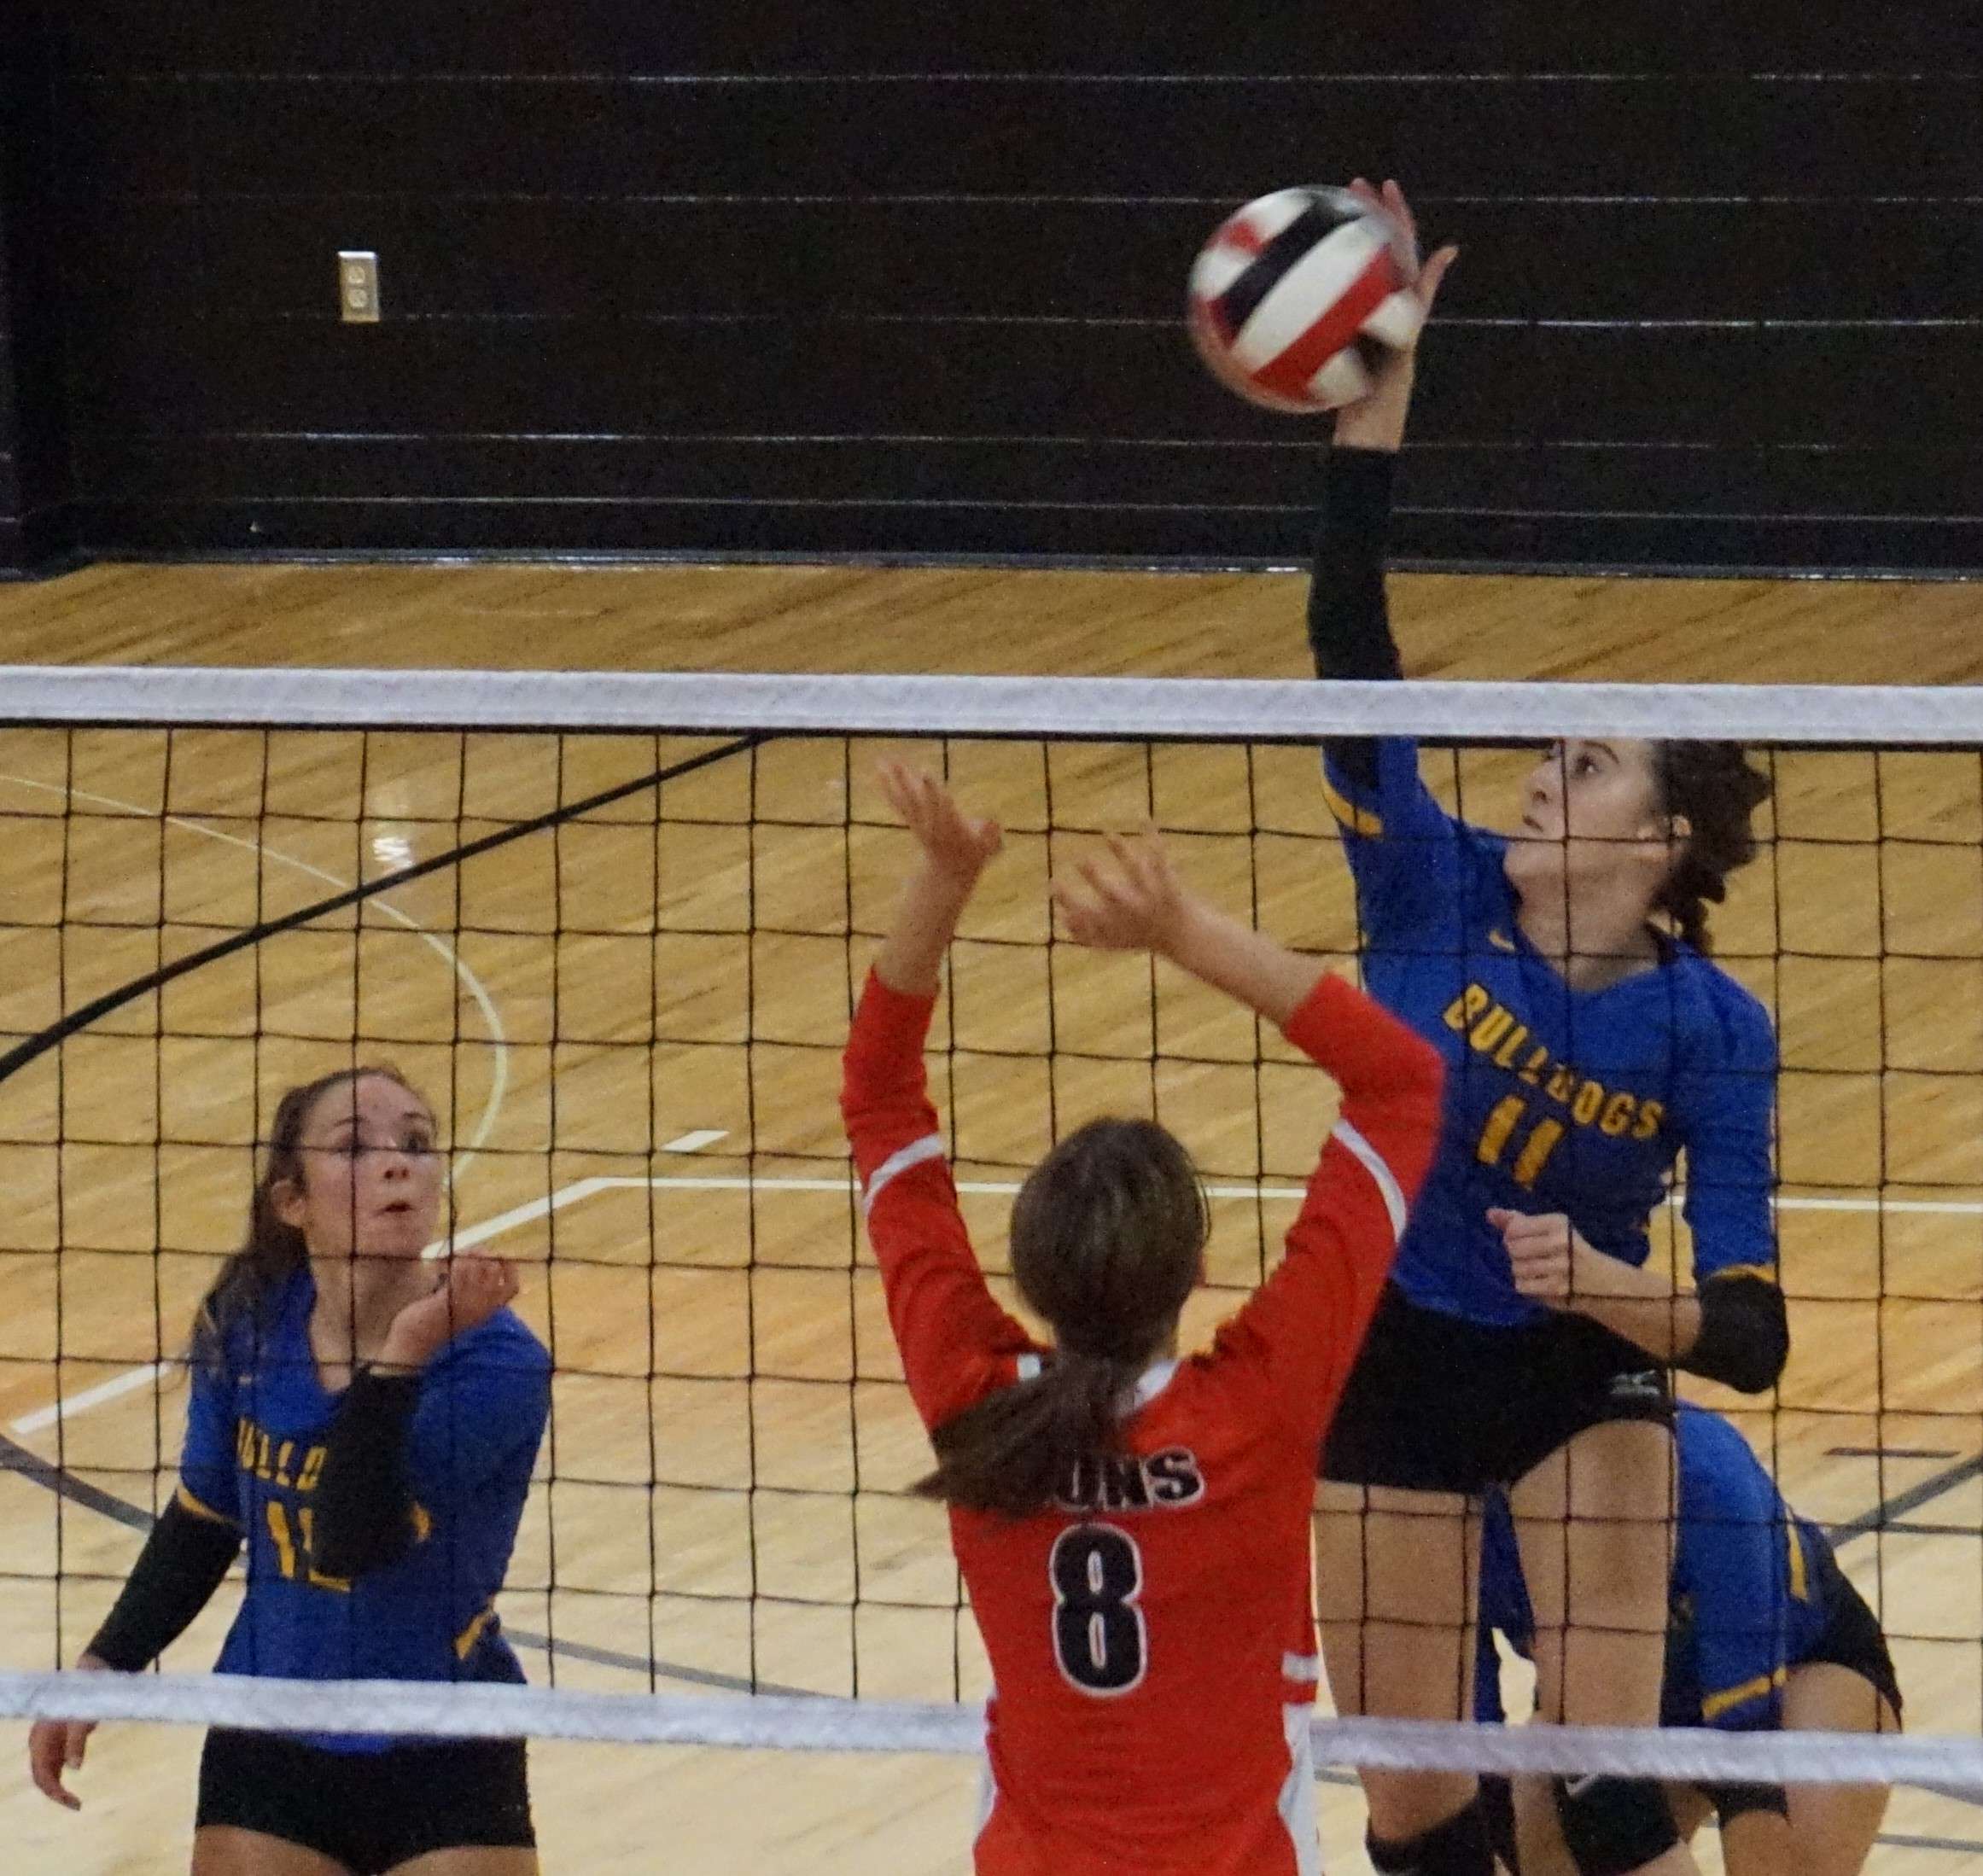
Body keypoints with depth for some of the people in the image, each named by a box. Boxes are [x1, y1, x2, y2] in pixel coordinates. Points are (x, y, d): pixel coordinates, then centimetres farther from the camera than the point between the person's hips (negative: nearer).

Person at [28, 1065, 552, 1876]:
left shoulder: (494, 1361, -20)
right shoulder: (243, 1324, -7)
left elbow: (352, 1543, -31)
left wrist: (402, 1353, -39)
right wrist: (101, 1669, 7)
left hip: (447, 1769, -3)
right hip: (267, 1755, 3)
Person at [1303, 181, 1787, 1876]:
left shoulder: (1709, 1030, -16)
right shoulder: (1436, 897, -12)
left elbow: (1750, 1335, -20)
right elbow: (1350, 650, -23)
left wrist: (1612, 1290, -40)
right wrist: (1378, 392, -30)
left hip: (1584, 1381, -2)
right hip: (1392, 1365, 2)